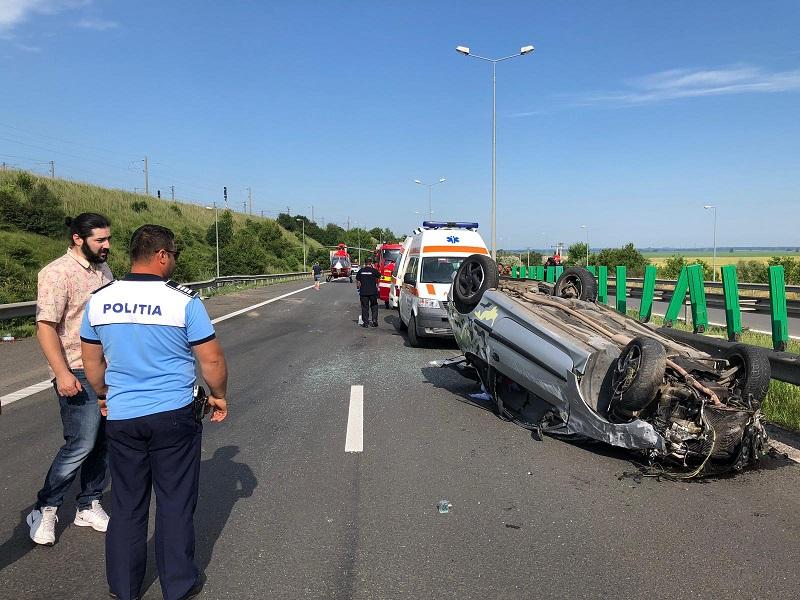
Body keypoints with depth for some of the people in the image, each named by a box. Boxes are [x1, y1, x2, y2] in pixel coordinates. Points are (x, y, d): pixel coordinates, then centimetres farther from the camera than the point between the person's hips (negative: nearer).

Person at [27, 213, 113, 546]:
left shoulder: (103, 269, 11)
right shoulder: (58, 272, -13)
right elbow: (45, 326, -17)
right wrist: (62, 373, -22)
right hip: (78, 374, -7)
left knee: (103, 442, 11)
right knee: (81, 445, -5)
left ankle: (88, 507, 25)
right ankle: (44, 510, 15)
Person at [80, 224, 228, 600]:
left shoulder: (99, 300, 0)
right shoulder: (183, 301, -14)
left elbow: (91, 361, 10)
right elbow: (212, 360, -10)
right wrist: (218, 397, 7)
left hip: (121, 418, 4)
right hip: (173, 415, -3)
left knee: (126, 505, 17)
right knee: (175, 503, 10)